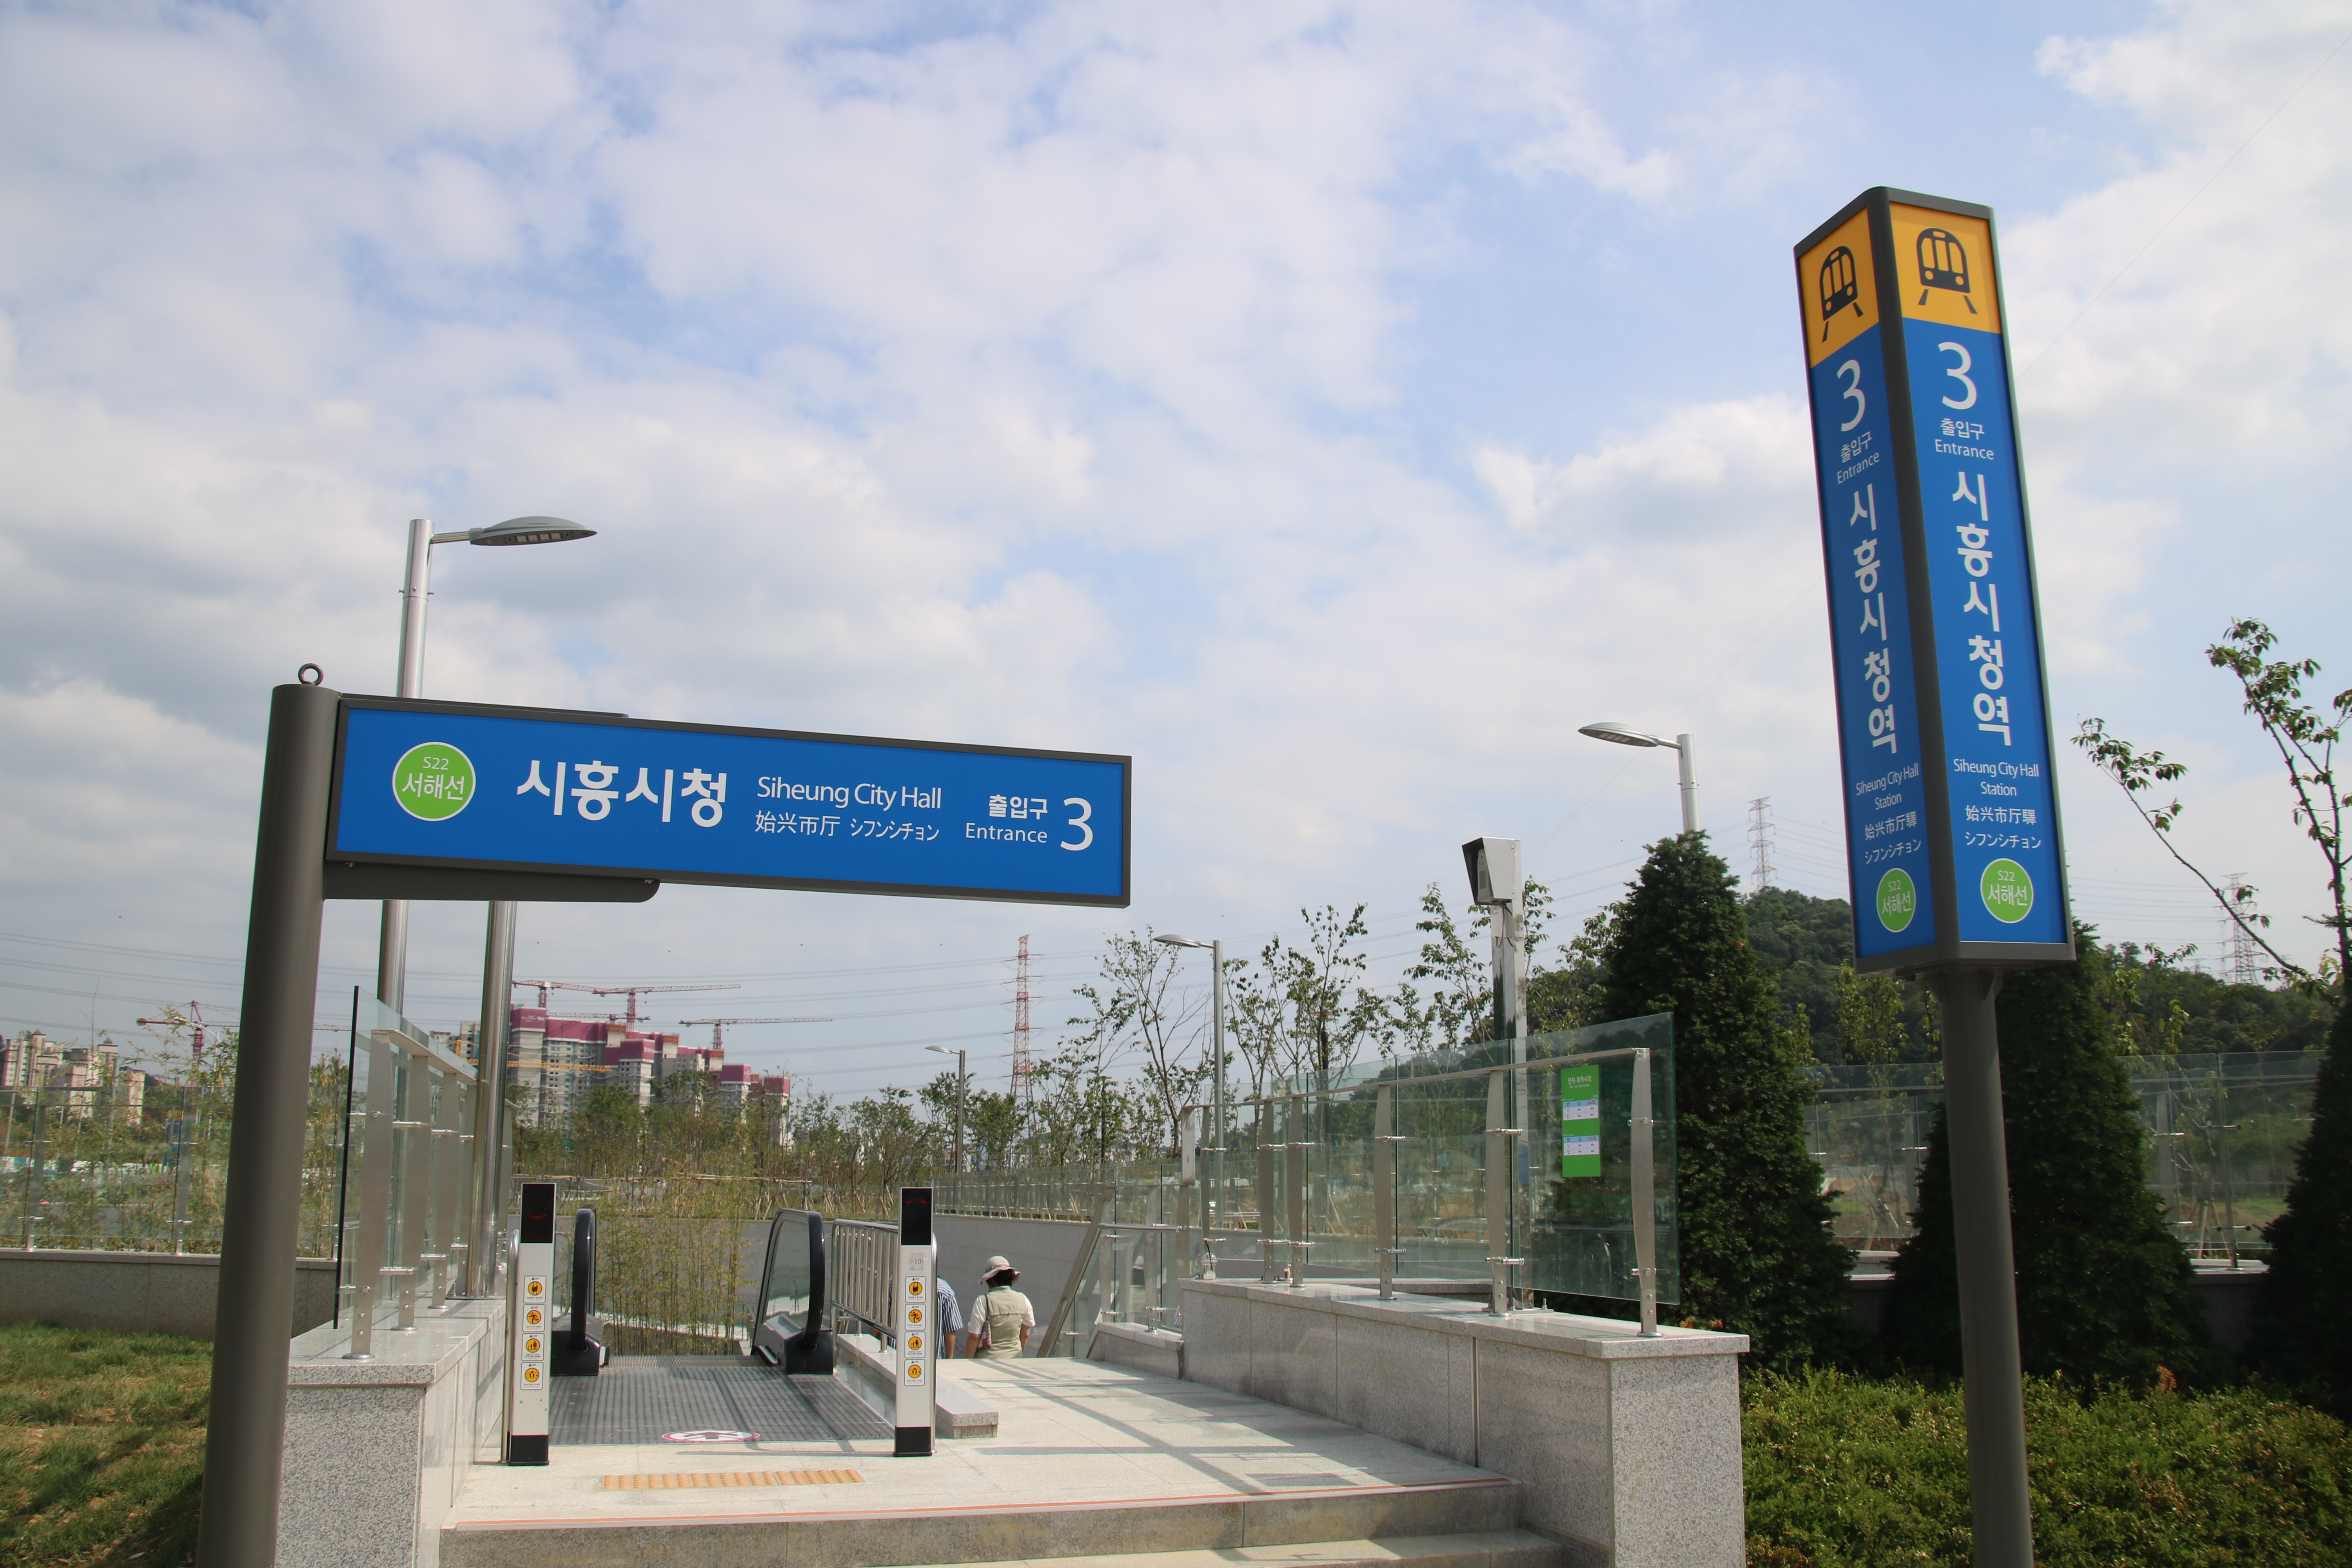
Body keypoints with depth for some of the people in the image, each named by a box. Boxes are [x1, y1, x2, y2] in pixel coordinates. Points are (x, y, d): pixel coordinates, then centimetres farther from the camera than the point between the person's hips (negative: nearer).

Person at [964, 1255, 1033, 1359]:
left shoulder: (983, 1302, -13)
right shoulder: (1023, 1300, -1)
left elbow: (974, 1337, -11)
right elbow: (1025, 1335, 9)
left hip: (988, 1359, -4)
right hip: (1014, 1360, 4)